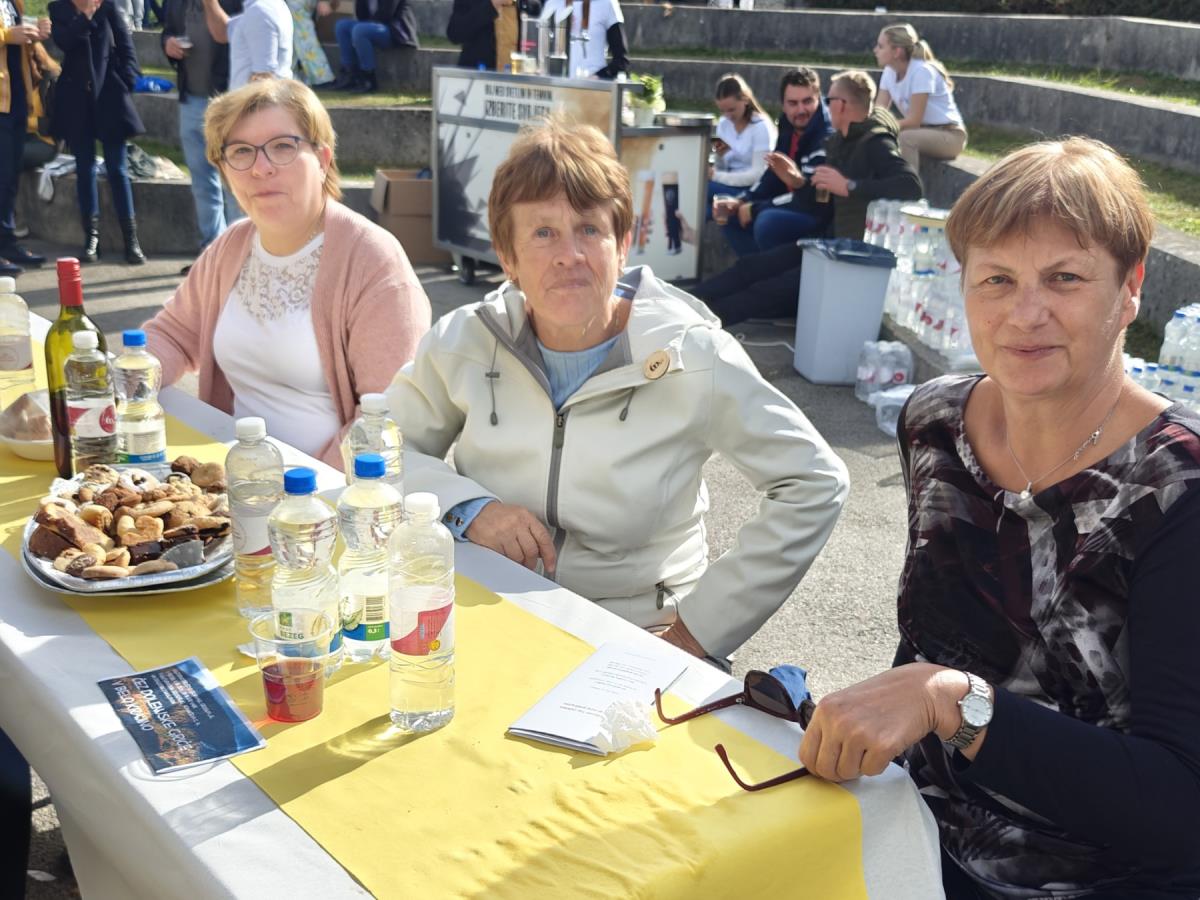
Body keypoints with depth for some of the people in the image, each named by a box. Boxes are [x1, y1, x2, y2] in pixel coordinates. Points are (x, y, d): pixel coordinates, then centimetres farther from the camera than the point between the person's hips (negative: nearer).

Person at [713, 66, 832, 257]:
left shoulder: (827, 137, -22)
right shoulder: (789, 126, 6)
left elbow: (810, 199, -26)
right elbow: (773, 176, 15)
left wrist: (755, 209, -19)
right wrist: (741, 202, -3)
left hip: (823, 217, -9)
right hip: (792, 209, 9)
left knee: (768, 221, -33)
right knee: (732, 216, 9)